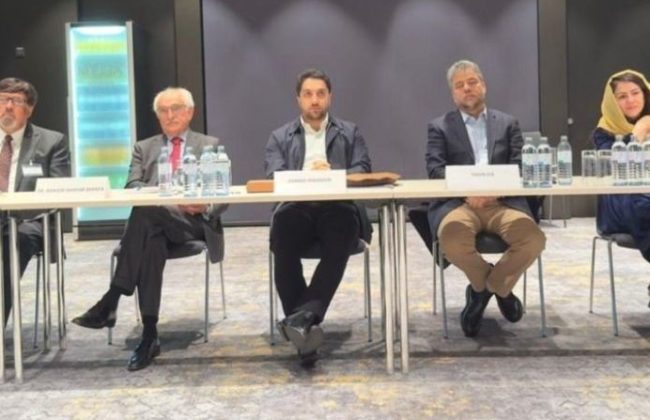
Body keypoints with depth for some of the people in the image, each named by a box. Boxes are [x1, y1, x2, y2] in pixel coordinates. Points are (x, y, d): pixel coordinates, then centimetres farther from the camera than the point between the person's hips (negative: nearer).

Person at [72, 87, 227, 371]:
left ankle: (110, 302, -38)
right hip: (154, 221, 2)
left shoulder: (210, 145, 18)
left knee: (145, 211, -35)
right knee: (151, 242, -38)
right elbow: (132, 187, 4)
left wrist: (206, 205, -18)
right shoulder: (144, 148, 23)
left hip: (194, 221, -2)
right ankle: (150, 335, -39)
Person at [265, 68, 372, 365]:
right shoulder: (280, 137, 21)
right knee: (283, 225, -34)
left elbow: (363, 171, 7)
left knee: (344, 224, -36)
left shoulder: (350, 133, 22)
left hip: (337, 208, 0)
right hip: (297, 209, 1)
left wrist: (332, 175, -13)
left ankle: (304, 315, -41)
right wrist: (307, 175, -14)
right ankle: (305, 321, -32)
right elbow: (274, 177, 5)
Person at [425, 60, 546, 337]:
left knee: (534, 239, -29)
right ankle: (494, 286, -1)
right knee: (452, 239, -35)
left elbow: (520, 167, 7)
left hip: (502, 202, 1)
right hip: (458, 202, -1)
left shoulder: (508, 124, 20)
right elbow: (435, 169, 1)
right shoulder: (440, 127, 16)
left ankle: (490, 286, 2)